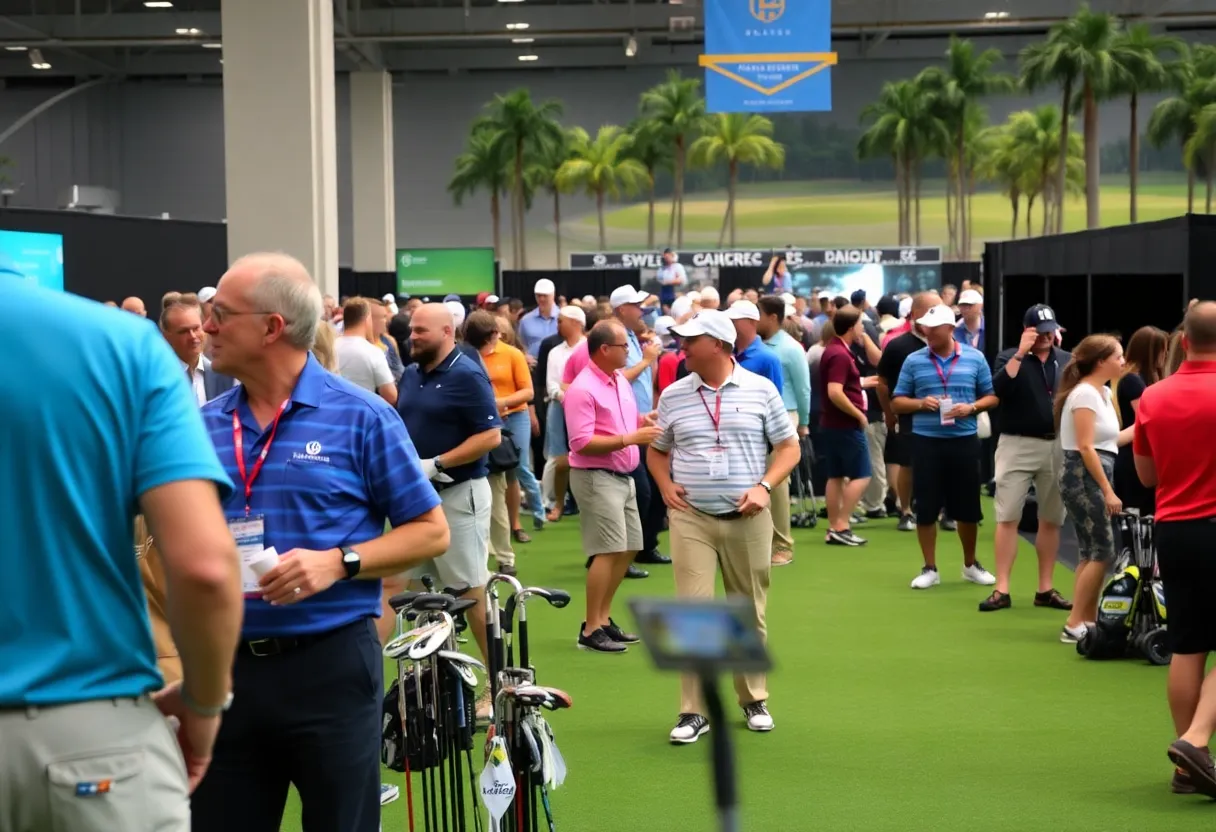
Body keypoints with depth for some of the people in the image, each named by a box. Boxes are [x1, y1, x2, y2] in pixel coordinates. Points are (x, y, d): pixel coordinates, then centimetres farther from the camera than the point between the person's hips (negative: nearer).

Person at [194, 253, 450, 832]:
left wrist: (337, 562, -15)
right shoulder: (203, 426, 8)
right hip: (226, 668, 4)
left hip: (330, 665, -4)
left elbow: (431, 532, -3)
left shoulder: (361, 417, -4)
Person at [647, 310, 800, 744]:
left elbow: (788, 448, 5)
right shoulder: (673, 395, 7)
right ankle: (692, 711, -2)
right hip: (691, 518, 0)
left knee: (750, 613, 9)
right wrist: (665, 485, -1)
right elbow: (656, 450, 17)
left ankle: (754, 700, 25)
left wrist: (764, 487, -9)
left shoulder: (761, 390, 2)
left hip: (747, 519, 0)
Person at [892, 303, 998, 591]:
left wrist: (971, 408, -12)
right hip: (926, 441, 0)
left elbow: (992, 397, 7)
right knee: (926, 508, 2)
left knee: (967, 507, 8)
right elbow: (897, 402, 6)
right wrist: (920, 404, -13)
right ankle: (930, 569, 13)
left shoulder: (975, 358, 2)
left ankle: (970, 565, 25)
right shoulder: (914, 361, 2)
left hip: (964, 441, 0)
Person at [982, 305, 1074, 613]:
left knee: (1051, 520, 8)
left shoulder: (1068, 361, 9)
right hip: (1017, 445, -3)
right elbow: (999, 388, -19)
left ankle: (1046, 589, 16)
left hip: (1058, 446, 3)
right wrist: (1020, 354, -22)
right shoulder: (1009, 357, 0)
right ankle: (1002, 590, -3)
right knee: (1008, 517, -5)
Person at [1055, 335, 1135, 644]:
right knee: (1102, 552, -9)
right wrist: (1107, 490, -20)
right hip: (1083, 477, -10)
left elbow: (1108, 441, 15)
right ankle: (1074, 625, -6)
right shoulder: (1085, 393, -15)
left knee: (1091, 552, 10)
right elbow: (1086, 448, -19)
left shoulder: (1103, 393, 15)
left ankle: (1088, 621, 14)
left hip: (1093, 479, 10)